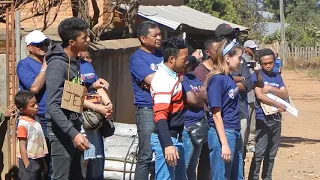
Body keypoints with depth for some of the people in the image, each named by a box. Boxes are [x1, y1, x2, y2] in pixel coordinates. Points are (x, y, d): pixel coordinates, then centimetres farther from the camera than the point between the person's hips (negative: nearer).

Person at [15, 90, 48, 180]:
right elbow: (22, 147, -18)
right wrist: (27, 166, -21)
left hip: (38, 161, 9)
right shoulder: (23, 124, -16)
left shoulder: (34, 120, 8)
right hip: (29, 162, -9)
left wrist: (43, 163, 18)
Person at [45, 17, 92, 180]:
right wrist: (74, 133, -29)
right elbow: (53, 107, -24)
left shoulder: (74, 61, 10)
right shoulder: (57, 65, -18)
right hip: (62, 131, -9)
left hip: (73, 128, 9)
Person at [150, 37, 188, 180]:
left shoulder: (173, 75, 9)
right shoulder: (164, 79, -20)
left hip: (176, 137, 10)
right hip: (166, 138, -10)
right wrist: (168, 145, -33)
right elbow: (160, 116, -28)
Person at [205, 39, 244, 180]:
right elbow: (216, 115, -18)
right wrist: (224, 144, -21)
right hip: (222, 135, -9)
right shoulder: (217, 79, -14)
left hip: (234, 134, 9)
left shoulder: (229, 78, 10)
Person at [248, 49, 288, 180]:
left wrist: (271, 88, -13)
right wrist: (279, 106, -10)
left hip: (276, 120, 6)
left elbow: (285, 95, 4)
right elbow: (260, 96, -16)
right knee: (259, 153, -9)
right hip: (263, 120, -6)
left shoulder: (277, 77, 13)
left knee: (271, 154, 10)